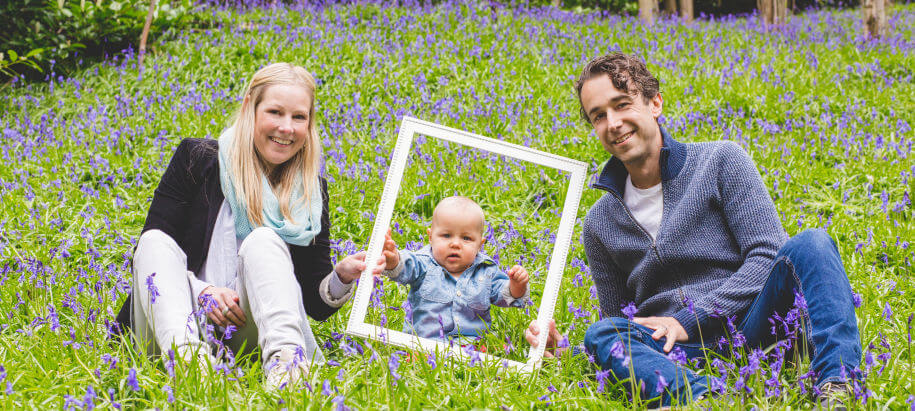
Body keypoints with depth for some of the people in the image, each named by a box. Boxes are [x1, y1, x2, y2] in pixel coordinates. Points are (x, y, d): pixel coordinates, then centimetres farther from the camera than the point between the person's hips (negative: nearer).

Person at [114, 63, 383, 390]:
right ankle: (184, 350, -53)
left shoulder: (311, 191, 8)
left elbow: (316, 306, 6)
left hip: (246, 333, 0)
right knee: (157, 242, -24)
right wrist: (199, 290, -19)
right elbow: (150, 246, -1)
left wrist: (341, 277, -18)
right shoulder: (197, 158, 3)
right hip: (175, 322, 0)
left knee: (264, 240, -23)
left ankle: (285, 357, -51)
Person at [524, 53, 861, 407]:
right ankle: (705, 399, -54)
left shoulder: (721, 161, 6)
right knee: (601, 335, -29)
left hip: (751, 324, -2)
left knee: (810, 244, -26)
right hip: (673, 354, 2)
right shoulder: (599, 224, 17)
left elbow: (768, 256, -3)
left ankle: (837, 382, -46)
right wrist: (560, 348, 0)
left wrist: (691, 319, -12)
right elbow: (617, 320, 21)